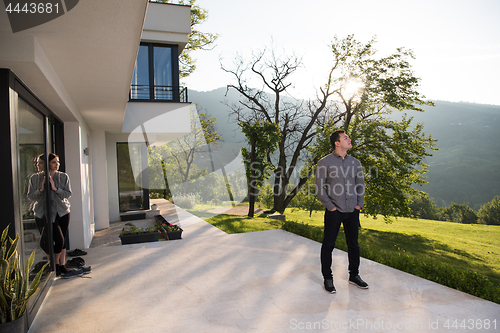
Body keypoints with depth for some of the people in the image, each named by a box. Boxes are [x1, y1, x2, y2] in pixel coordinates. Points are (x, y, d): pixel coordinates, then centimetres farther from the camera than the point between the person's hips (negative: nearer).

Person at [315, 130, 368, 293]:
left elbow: (360, 185, 16)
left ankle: (354, 275, 30)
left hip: (352, 211, 5)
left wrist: (359, 205, 7)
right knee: (328, 245, 2)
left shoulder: (355, 163, 10)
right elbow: (319, 187, -6)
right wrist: (330, 206, -9)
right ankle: (327, 278, 16)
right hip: (334, 211, -5)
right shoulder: (324, 162, -5)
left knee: (353, 244, 13)